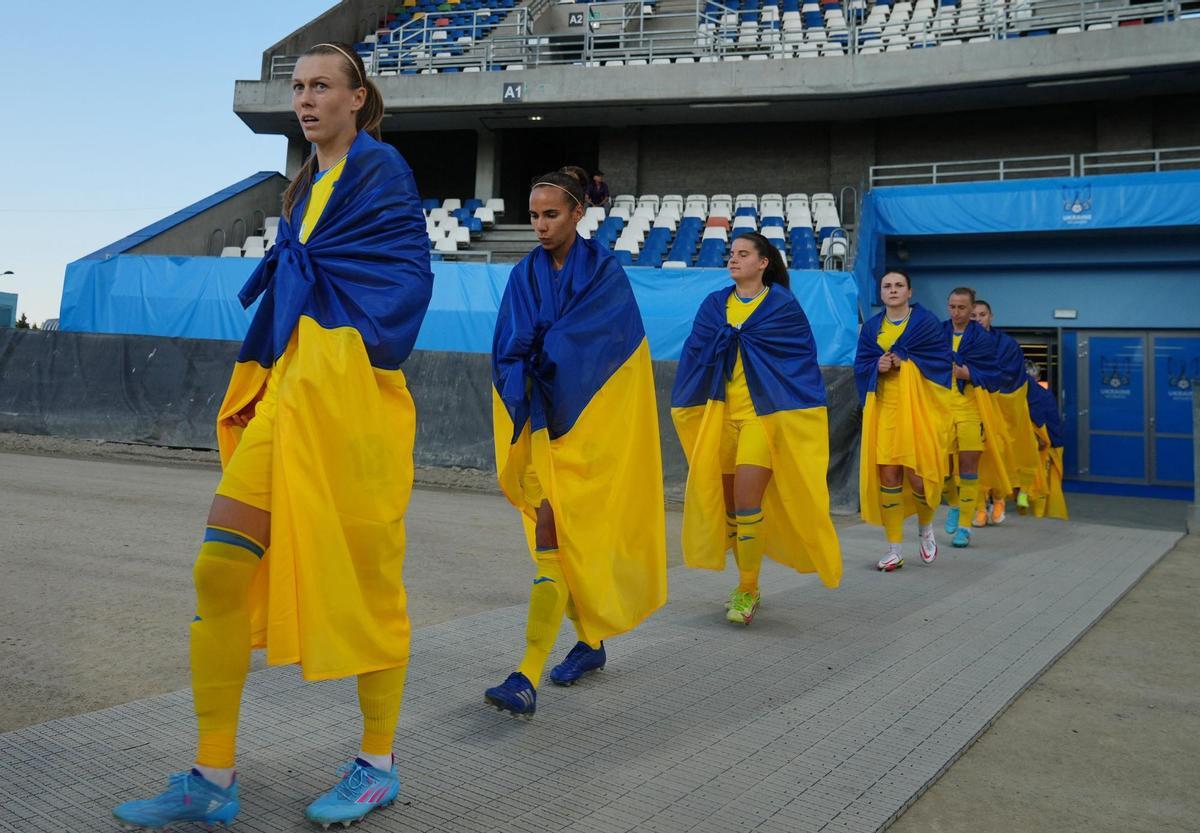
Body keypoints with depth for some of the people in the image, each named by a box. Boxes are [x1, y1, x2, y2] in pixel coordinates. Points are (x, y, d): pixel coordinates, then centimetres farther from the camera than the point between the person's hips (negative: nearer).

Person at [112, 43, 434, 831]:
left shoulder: (379, 168, -1)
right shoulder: (307, 183, 23)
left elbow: (407, 274, -11)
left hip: (347, 388, -8)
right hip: (288, 383, 8)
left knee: (363, 572, -1)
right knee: (219, 567, 1)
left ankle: (379, 765, 17)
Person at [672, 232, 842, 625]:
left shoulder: (783, 305, 0)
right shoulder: (714, 305, 11)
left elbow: (803, 358, -3)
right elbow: (695, 354, 10)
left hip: (764, 412, -4)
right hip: (722, 413, 5)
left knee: (747, 498, -13)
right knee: (727, 501, 8)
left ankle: (747, 590, 1)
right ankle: (747, 585, 24)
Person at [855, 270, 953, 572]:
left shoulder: (926, 321, 2)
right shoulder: (871, 327, 12)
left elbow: (942, 361, -5)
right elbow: (860, 366, 9)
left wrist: (902, 360, -11)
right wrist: (878, 366, -12)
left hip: (918, 407, -3)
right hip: (884, 408, 3)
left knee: (917, 474, -6)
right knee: (887, 474, -2)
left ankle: (925, 527, 26)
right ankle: (894, 548, 6)